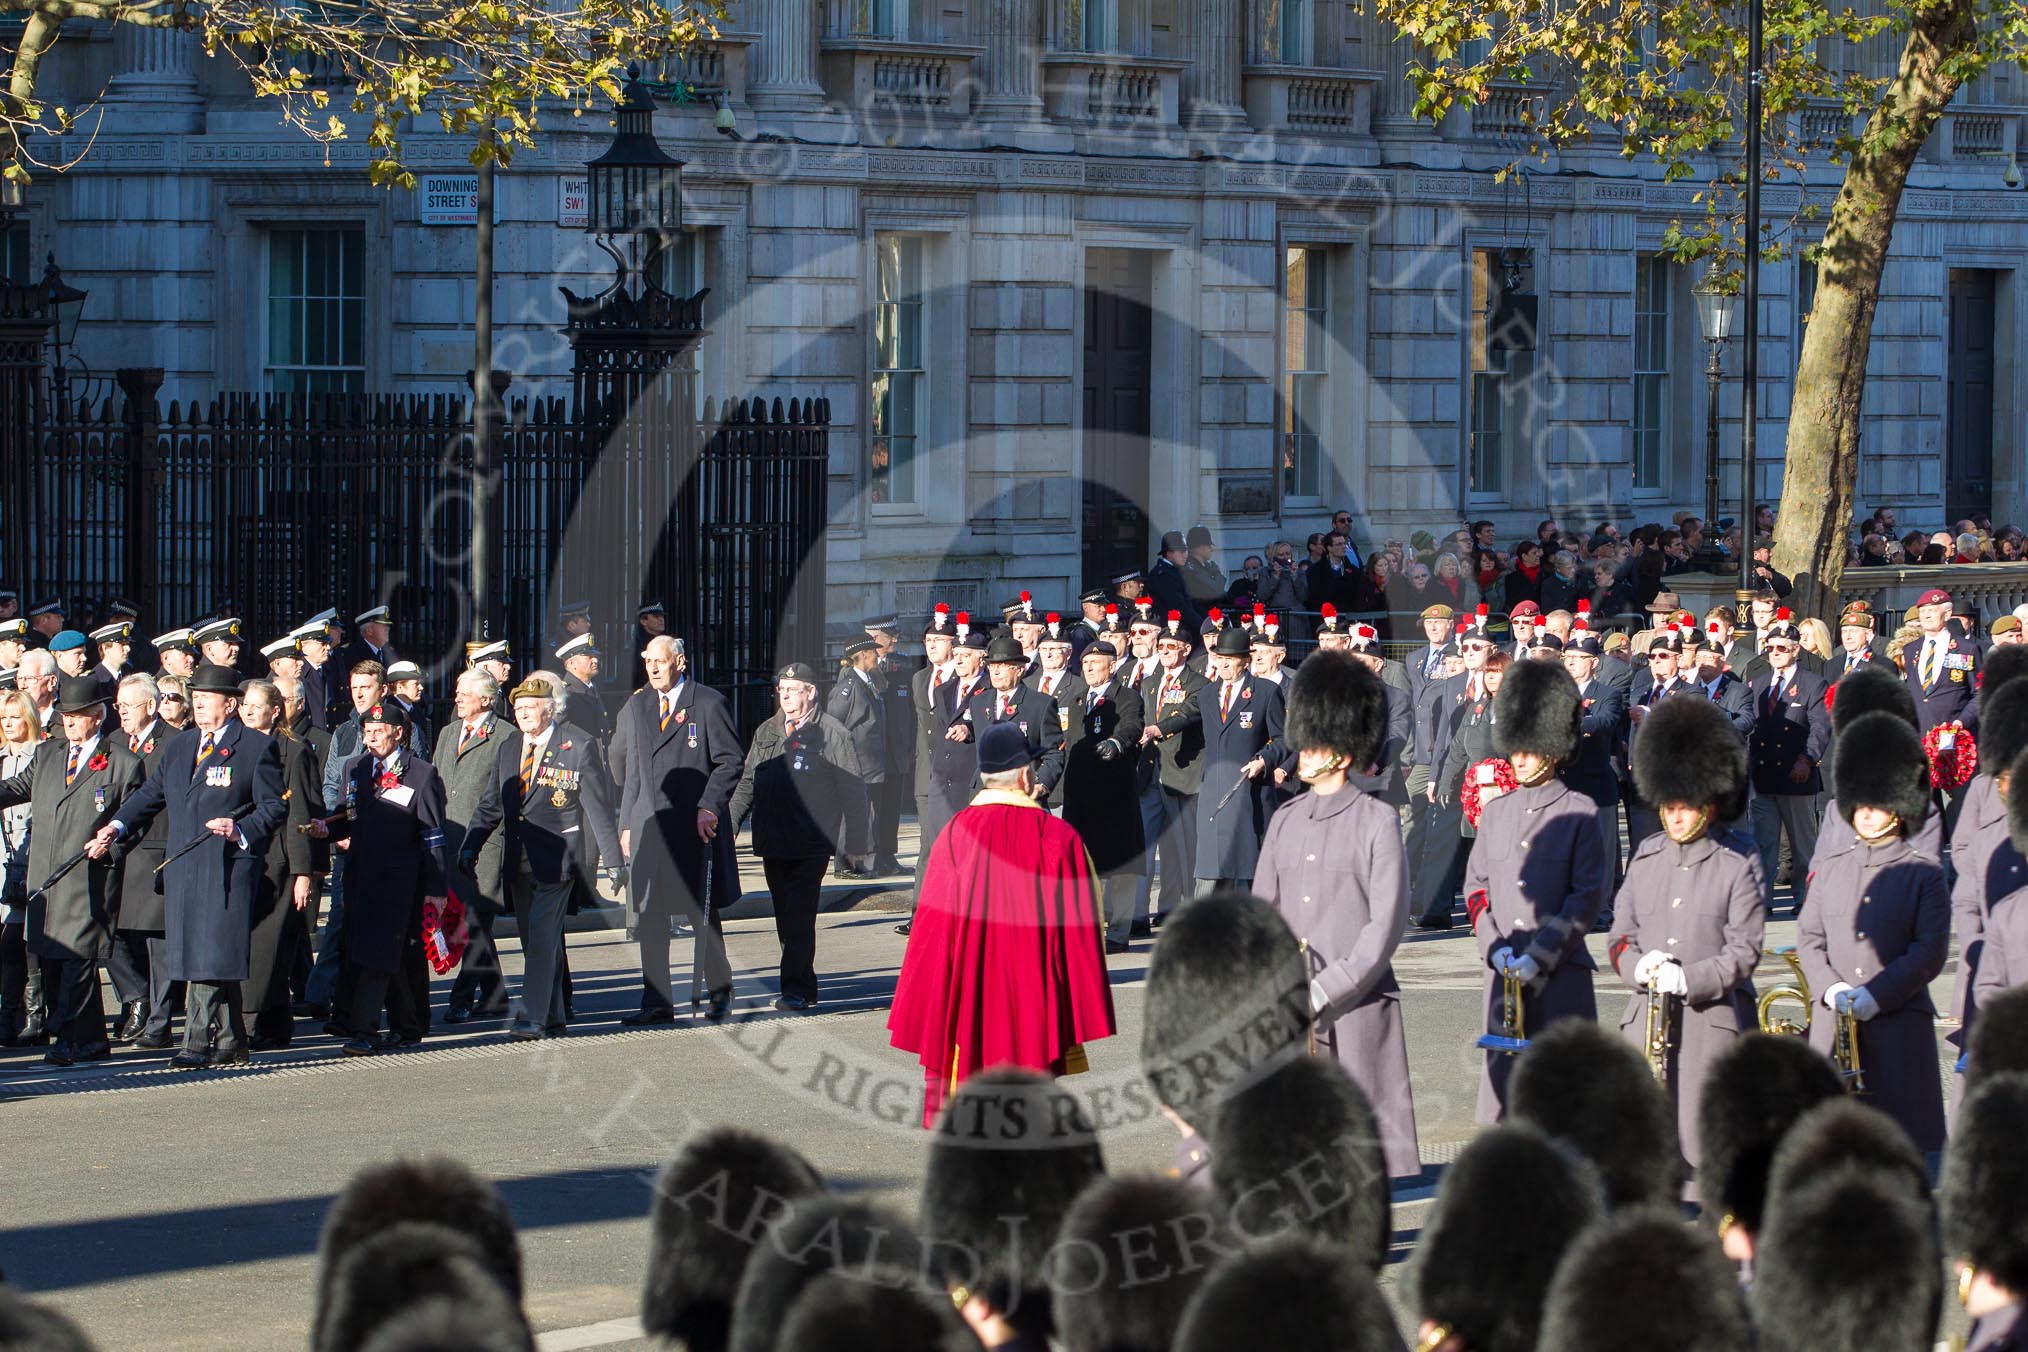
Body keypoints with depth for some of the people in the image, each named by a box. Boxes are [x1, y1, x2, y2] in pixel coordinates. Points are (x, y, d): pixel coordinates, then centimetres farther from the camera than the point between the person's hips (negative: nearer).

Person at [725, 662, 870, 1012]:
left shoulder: (832, 734, -3)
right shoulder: (766, 733, 15)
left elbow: (853, 792, -2)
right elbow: (747, 784, 20)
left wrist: (855, 846, -4)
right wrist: (728, 827, 10)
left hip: (812, 844, -6)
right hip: (773, 843, 6)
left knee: (799, 917, -11)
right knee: (786, 919, 9)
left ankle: (796, 990, -9)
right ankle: (803, 989, 16)